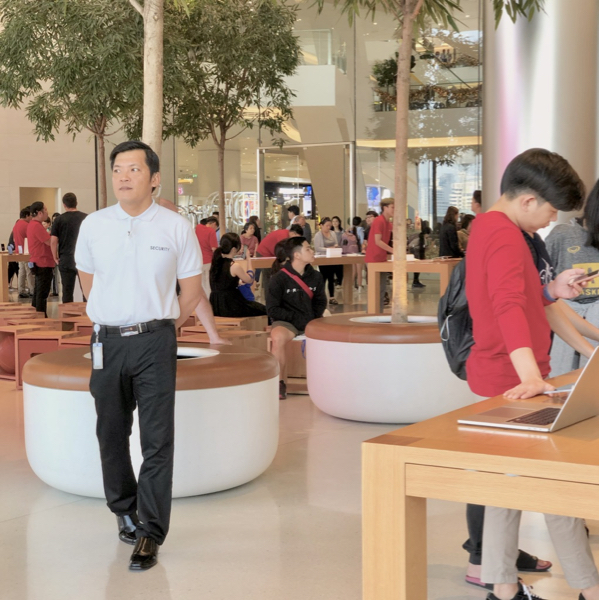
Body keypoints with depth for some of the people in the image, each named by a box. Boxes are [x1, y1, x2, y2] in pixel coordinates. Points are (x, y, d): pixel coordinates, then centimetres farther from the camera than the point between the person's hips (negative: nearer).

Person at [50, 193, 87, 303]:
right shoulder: (86, 218, 1)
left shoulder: (59, 219, -1)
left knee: (67, 291, 3)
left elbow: (53, 241, -6)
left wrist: (55, 257, 5)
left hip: (66, 260, -1)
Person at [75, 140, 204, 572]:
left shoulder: (176, 227, -2)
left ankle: (150, 534, 0)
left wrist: (164, 325, 9)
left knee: (157, 440, -5)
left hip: (156, 342, -3)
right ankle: (124, 510, 32)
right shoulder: (94, 226, 4)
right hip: (108, 341, 3)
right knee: (111, 434, 12)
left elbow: (192, 290, 7)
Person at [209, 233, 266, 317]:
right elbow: (250, 280, -2)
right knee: (263, 310, 13)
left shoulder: (215, 263, 3)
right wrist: (249, 261, 8)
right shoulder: (235, 266, -17)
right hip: (231, 308, -8)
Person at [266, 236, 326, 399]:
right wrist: (295, 317, -14)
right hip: (286, 321, -4)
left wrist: (315, 317, -5)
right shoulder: (279, 278, -9)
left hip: (311, 320, 4)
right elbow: (272, 309, -8)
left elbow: (320, 302, 15)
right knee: (278, 337, -38)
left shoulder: (315, 276, 5)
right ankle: (281, 382, -20)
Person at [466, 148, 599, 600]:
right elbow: (508, 307, -34)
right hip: (512, 378, -10)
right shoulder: (505, 234, -19)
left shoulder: (488, 226, 13)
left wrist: (552, 291, 5)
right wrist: (531, 375, -44)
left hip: (504, 378, 10)